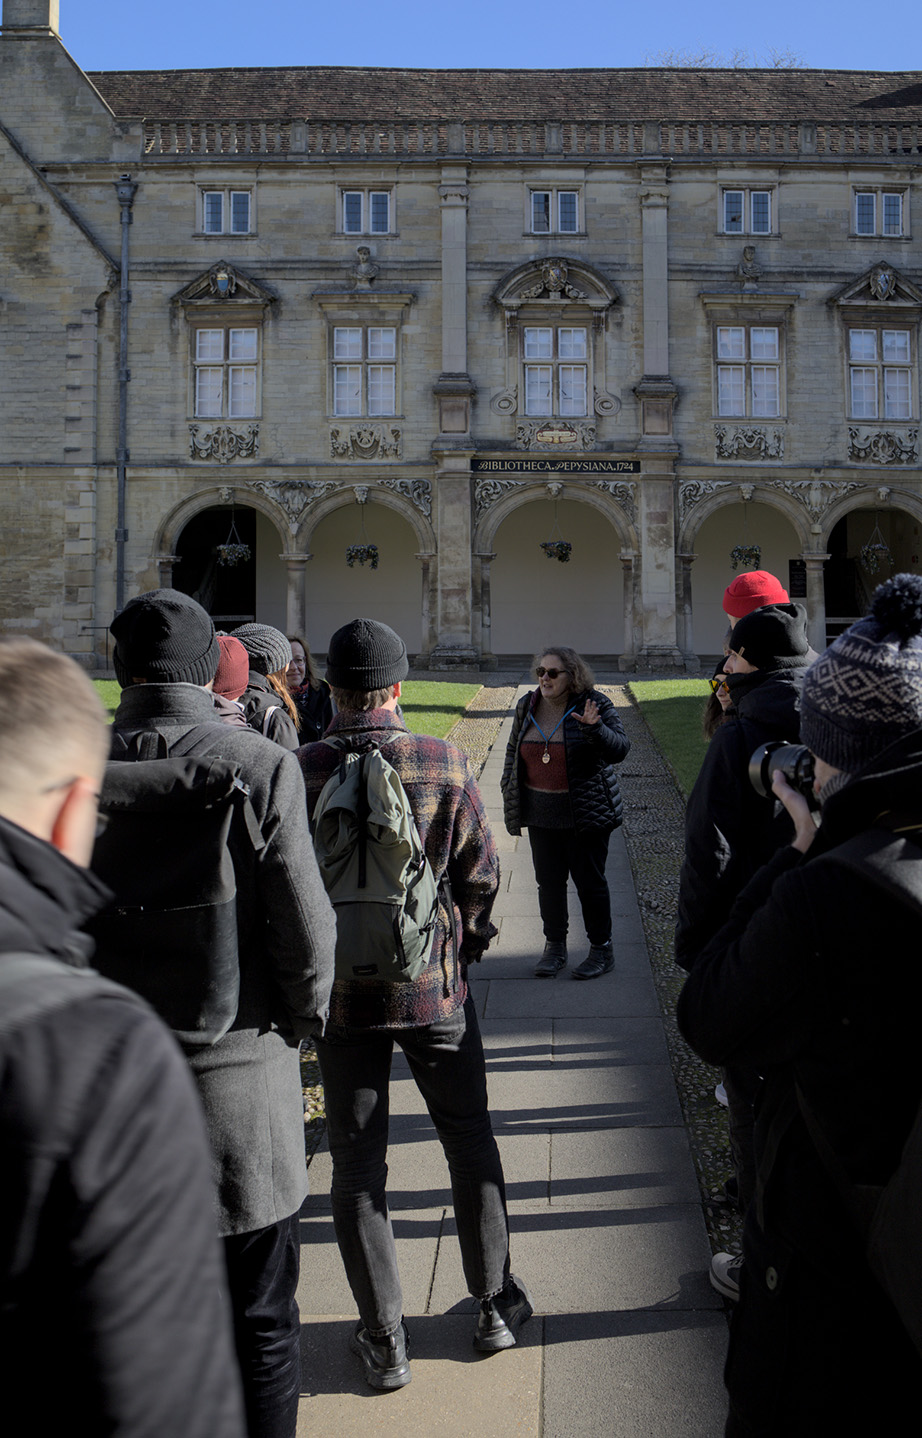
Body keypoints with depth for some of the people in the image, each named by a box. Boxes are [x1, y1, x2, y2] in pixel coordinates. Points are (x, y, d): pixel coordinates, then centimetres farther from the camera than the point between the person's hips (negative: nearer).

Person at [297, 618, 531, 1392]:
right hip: (434, 985, 0)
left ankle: (384, 1340, 22)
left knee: (357, 1164, 13)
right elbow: (481, 872, -6)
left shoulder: (299, 770, -12)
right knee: (472, 1144, 18)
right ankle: (496, 1306, 31)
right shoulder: (446, 764, -12)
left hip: (342, 990, 0)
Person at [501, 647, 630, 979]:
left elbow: (620, 749, -14)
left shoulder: (594, 704, -8)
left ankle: (601, 949, 18)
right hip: (541, 814, 4)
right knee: (549, 881, 10)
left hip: (586, 814, -4)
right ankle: (555, 947, 25)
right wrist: (509, 791, 14)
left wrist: (594, 729, -31)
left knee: (589, 880, 3)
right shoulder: (527, 706, 6)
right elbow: (514, 751, 17)